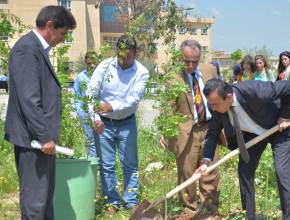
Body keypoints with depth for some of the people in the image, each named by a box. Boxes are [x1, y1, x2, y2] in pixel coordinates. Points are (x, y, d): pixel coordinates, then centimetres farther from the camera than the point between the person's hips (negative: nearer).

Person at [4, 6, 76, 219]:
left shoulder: (39, 49, 15)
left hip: (43, 136, 10)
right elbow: (28, 99, -21)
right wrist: (44, 136, -21)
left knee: (46, 193, 18)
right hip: (32, 137, -10)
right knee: (35, 197, -2)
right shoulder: (26, 48, -15)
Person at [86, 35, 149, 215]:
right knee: (107, 165, 5)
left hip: (127, 124, 0)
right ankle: (112, 203, 16)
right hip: (104, 124, 0)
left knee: (130, 164, 6)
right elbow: (90, 94, -7)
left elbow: (135, 98, -20)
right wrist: (95, 118, -18)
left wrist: (113, 107, -35)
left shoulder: (142, 72, -8)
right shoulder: (105, 66, -8)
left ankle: (132, 202, 17)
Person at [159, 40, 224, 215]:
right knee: (187, 175, 4)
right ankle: (190, 210, 21)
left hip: (209, 129, 4)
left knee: (211, 174, 11)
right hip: (186, 133, -4)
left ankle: (211, 210, 25)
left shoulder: (210, 70, 7)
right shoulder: (171, 76, -7)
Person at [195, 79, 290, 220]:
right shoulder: (216, 108, -22)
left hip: (278, 128, -5)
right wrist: (206, 161, -18)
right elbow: (213, 133, -8)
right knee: (244, 171, 0)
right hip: (251, 134, 5)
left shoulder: (254, 90, -40)